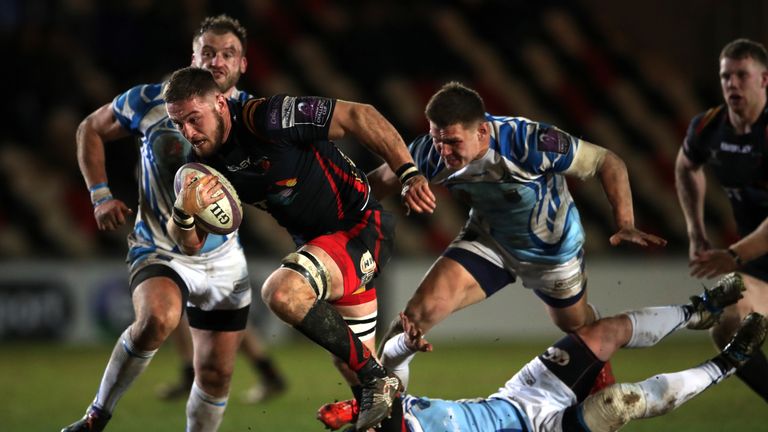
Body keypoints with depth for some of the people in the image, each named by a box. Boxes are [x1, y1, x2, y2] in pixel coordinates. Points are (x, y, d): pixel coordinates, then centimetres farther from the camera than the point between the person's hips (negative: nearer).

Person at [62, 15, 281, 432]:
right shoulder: (152, 101, -10)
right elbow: (90, 129, 6)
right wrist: (100, 196, -3)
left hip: (223, 261, 3)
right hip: (159, 252, -3)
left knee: (216, 374, 5)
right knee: (157, 319, -34)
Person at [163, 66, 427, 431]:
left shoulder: (267, 119, -23)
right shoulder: (208, 161, 0)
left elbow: (356, 116, -21)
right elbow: (191, 244, 1)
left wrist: (409, 172, -27)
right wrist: (184, 212, -22)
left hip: (361, 226, -9)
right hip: (316, 241, 9)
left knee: (281, 292, -31)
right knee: (350, 364, 15)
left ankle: (375, 378, -17)